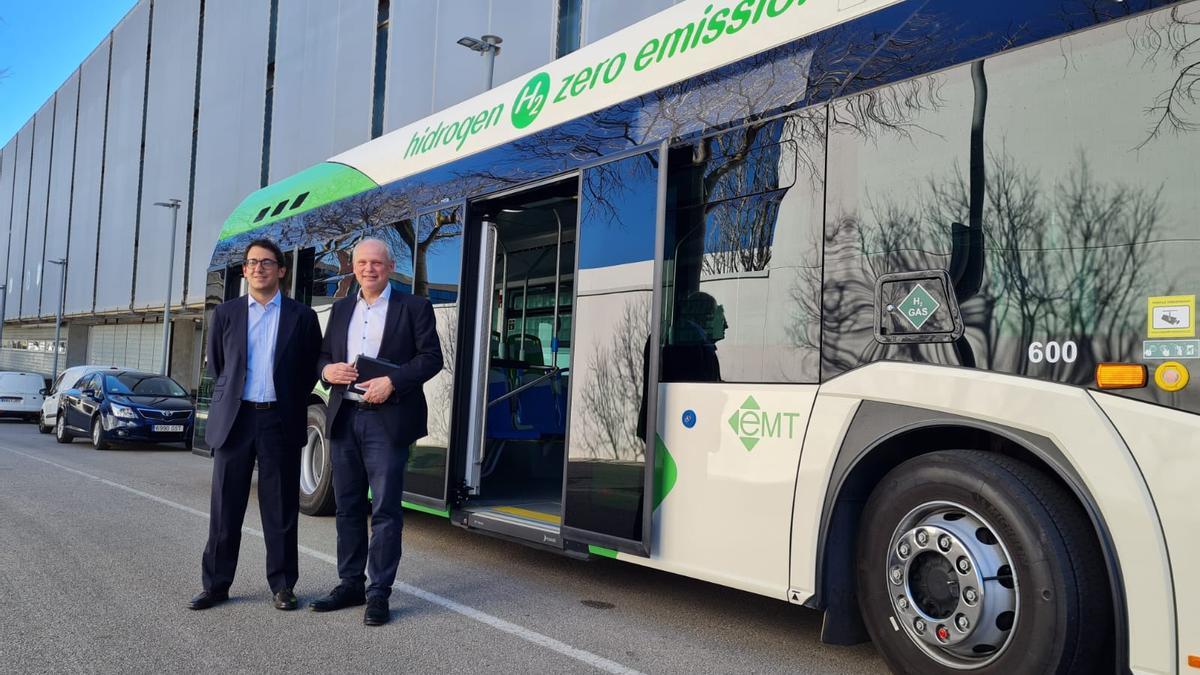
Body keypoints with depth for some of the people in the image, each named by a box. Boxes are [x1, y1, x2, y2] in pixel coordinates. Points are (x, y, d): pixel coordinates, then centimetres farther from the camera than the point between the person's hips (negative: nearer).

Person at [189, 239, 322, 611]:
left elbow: (312, 368, 8)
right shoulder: (226, 313, 9)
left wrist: (290, 402, 6)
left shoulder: (301, 316, 4)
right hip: (234, 419, 2)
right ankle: (216, 584, 16)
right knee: (225, 507, 6)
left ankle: (282, 585, 14)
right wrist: (230, 397, 13)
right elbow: (215, 366, 17)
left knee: (281, 509, 4)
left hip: (280, 422, -1)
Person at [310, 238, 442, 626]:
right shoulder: (341, 309, 16)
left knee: (385, 509, -3)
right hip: (344, 418, 5)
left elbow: (431, 357, -5)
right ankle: (350, 585, 22)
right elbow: (323, 356, 19)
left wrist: (392, 382, -18)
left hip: (388, 420, -5)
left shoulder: (414, 307, 1)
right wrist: (327, 370, -5)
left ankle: (379, 593, 4)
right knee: (348, 507, 11)